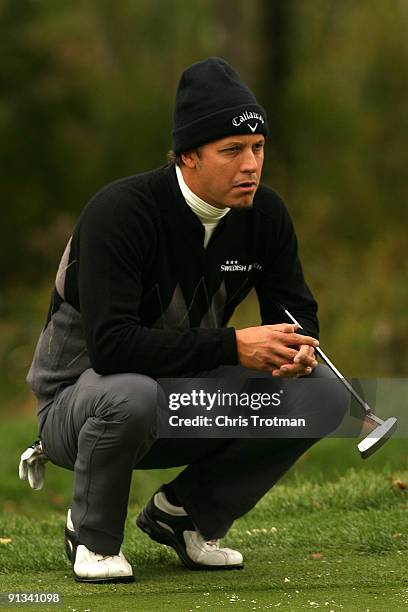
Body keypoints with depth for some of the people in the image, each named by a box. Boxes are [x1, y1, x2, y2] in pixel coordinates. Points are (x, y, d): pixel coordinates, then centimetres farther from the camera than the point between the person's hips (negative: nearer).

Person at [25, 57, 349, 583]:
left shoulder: (263, 214, -6)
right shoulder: (120, 211, -26)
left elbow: (296, 309, 3)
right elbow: (111, 343, -35)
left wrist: (299, 348, -23)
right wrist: (233, 347, -39)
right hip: (79, 399, -6)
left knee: (322, 395, -13)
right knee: (131, 395, -41)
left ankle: (188, 514, 4)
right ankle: (94, 538, -10)